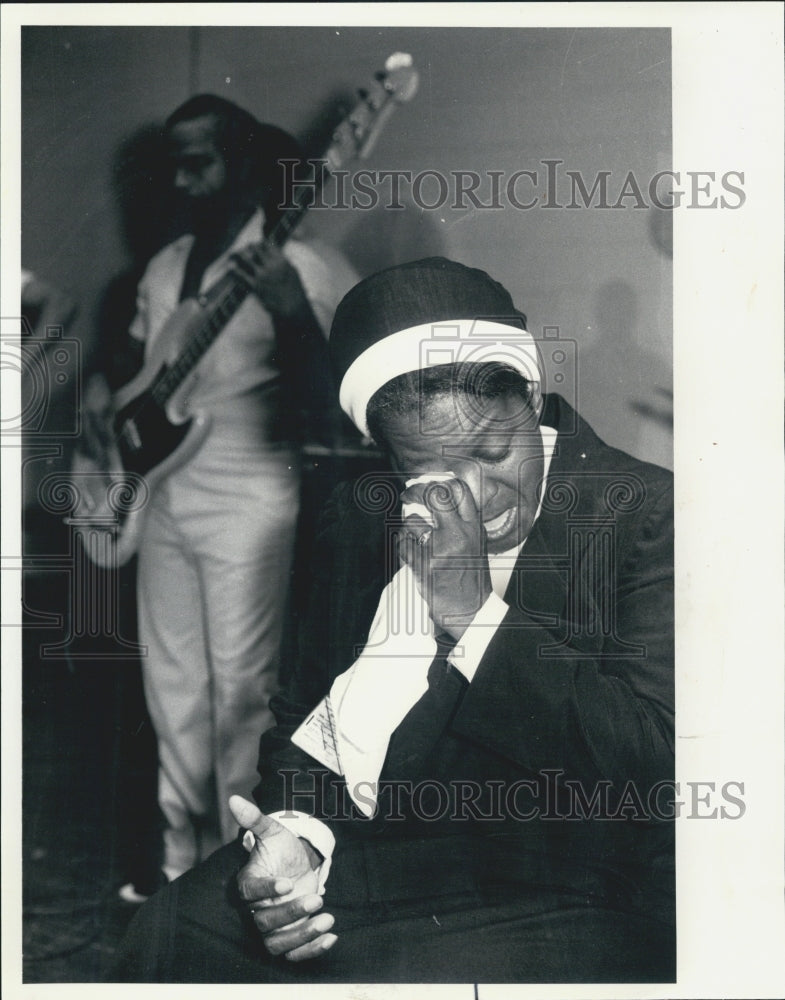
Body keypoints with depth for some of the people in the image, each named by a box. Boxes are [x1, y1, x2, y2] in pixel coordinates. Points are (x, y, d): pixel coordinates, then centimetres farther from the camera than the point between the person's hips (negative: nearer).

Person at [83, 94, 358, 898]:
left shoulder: (293, 267, -11)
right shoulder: (165, 266, 11)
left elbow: (321, 407, -17)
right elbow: (135, 361, 21)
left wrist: (296, 318, -32)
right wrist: (104, 390, 0)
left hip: (247, 505, -7)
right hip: (162, 497, 7)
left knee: (238, 690, 1)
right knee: (172, 687, 15)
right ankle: (184, 854, 31)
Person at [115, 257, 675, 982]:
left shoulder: (648, 514, -13)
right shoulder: (363, 516, 4)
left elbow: (659, 756, -20)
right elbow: (311, 712, 9)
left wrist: (475, 613, -24)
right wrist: (296, 829, -12)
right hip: (385, 855, 5)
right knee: (171, 931, -12)